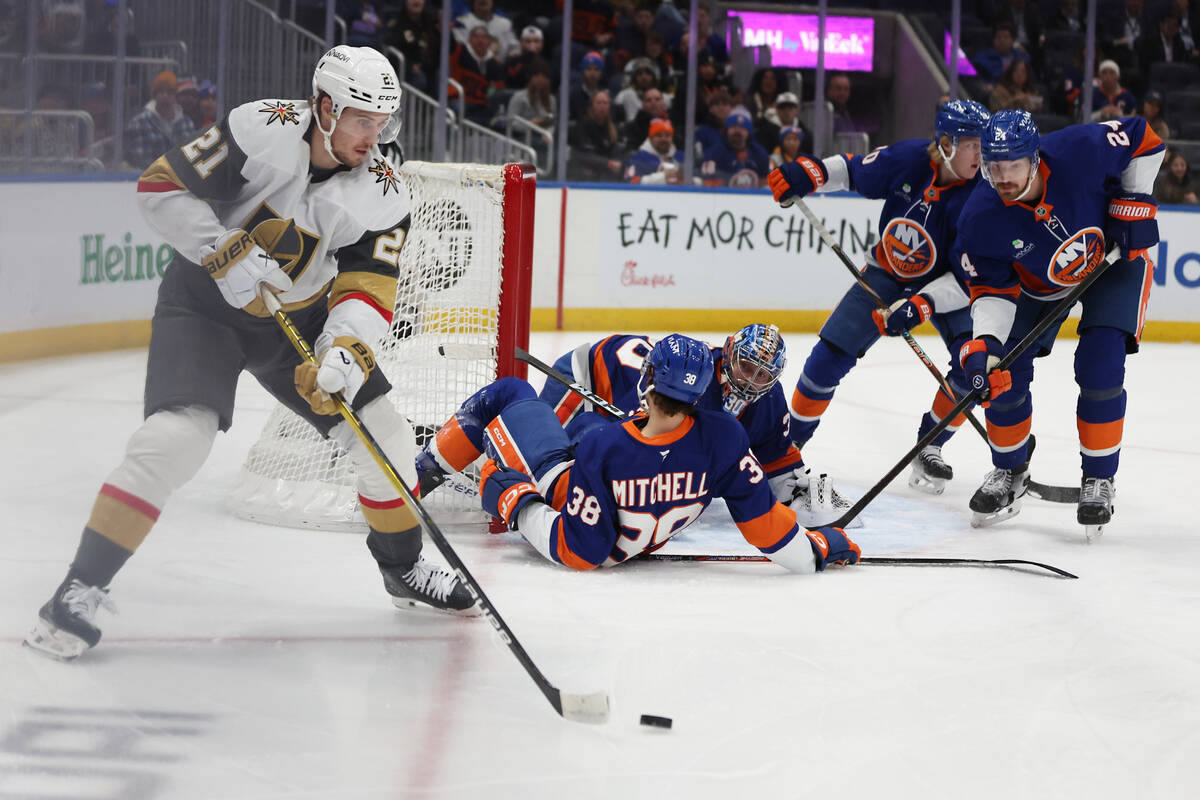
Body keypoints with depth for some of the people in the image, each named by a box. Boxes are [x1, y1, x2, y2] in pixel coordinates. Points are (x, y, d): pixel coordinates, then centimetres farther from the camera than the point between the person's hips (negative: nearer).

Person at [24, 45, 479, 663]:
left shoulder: (381, 194, -10)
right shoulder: (265, 132, -23)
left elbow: (369, 287, -14)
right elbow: (161, 186, -20)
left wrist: (344, 350, -33)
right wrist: (225, 254, -28)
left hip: (298, 316, 5)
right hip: (205, 305, -5)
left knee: (385, 437, 2)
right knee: (176, 437, -25)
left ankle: (403, 567, 28)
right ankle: (82, 587, -16)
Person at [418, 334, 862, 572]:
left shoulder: (602, 450, -42)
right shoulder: (721, 438, -35)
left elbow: (579, 551, -34)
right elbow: (761, 518, -27)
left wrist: (514, 503, -21)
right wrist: (816, 550, -12)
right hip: (636, 539, 4)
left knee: (508, 393, 19)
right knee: (585, 424, 34)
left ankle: (421, 471, 43)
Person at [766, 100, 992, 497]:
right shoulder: (907, 159, -22)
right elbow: (854, 171, -1)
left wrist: (921, 306, -38)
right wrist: (809, 172, -15)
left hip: (945, 284, -1)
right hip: (887, 274, 1)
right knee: (832, 352, -8)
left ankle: (928, 448, 1)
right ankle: (790, 441, 14)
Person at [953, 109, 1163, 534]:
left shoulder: (1080, 150, -35)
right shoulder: (980, 219, -28)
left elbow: (1142, 137, -16)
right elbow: (992, 290, -19)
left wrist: (1133, 204, -19)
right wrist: (983, 346, -35)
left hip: (1114, 258, -2)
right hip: (1041, 283, 3)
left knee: (1099, 366, -19)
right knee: (1004, 375, -6)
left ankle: (1099, 481, -1)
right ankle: (1010, 471, 21)